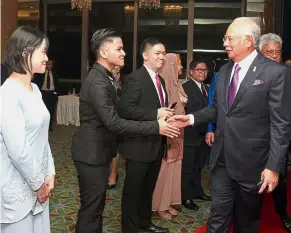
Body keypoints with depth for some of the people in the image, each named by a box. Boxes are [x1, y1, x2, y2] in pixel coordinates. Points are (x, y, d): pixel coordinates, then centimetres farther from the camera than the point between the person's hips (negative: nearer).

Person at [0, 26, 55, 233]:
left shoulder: (34, 90, 7)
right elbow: (17, 150, -22)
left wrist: (49, 174, 4)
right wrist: (38, 183, -11)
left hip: (37, 183, 8)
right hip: (18, 188, -8)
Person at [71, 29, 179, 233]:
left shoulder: (105, 77, 9)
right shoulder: (98, 82, -24)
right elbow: (114, 123, -28)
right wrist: (156, 126, -26)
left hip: (99, 151, 10)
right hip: (92, 153, -10)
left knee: (97, 205, 21)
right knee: (90, 208, 3)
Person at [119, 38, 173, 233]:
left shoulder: (160, 80, 14)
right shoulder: (135, 78, -15)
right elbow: (125, 109, -25)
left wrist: (166, 114, 0)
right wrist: (156, 114, -26)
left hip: (156, 144, 9)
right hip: (139, 145, -9)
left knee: (148, 188, 21)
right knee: (133, 189, 6)